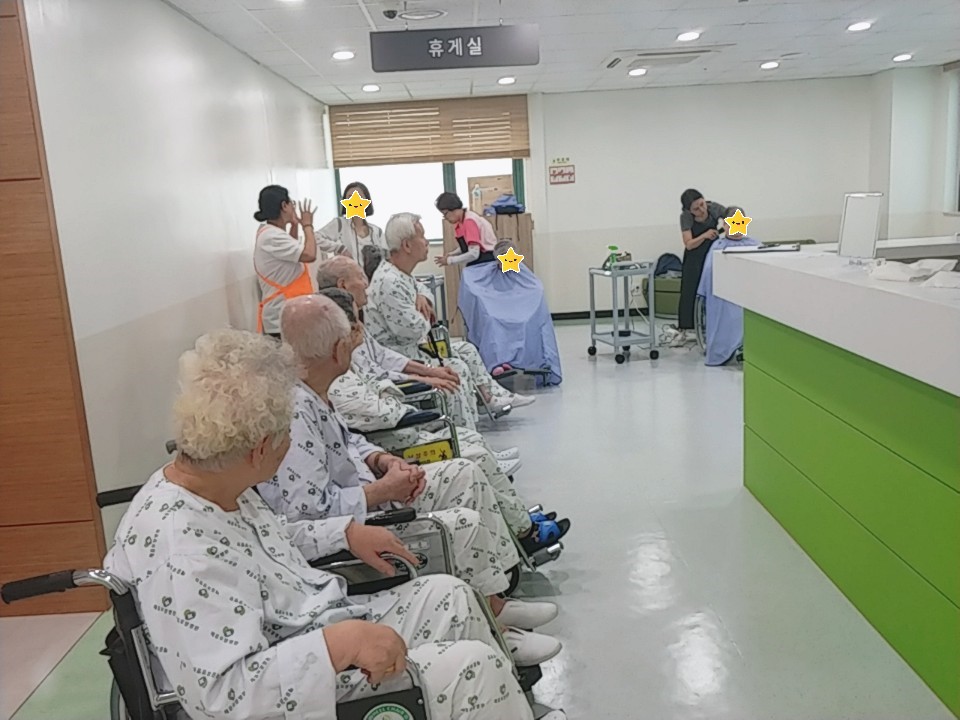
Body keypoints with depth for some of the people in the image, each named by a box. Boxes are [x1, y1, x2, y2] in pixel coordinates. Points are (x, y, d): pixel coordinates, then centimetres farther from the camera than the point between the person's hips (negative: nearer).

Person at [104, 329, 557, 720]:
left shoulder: (215, 487, -3)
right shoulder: (183, 551, -32)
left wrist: (346, 532, 8)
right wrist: (340, 644, -38)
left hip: (311, 633, 9)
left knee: (446, 594, 13)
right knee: (474, 666, -13)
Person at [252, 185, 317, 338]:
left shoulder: (271, 233, 13)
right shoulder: (272, 237, -18)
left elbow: (293, 250, 31)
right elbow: (309, 254, -25)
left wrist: (295, 226, 17)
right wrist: (307, 225, -9)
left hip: (287, 313, 10)